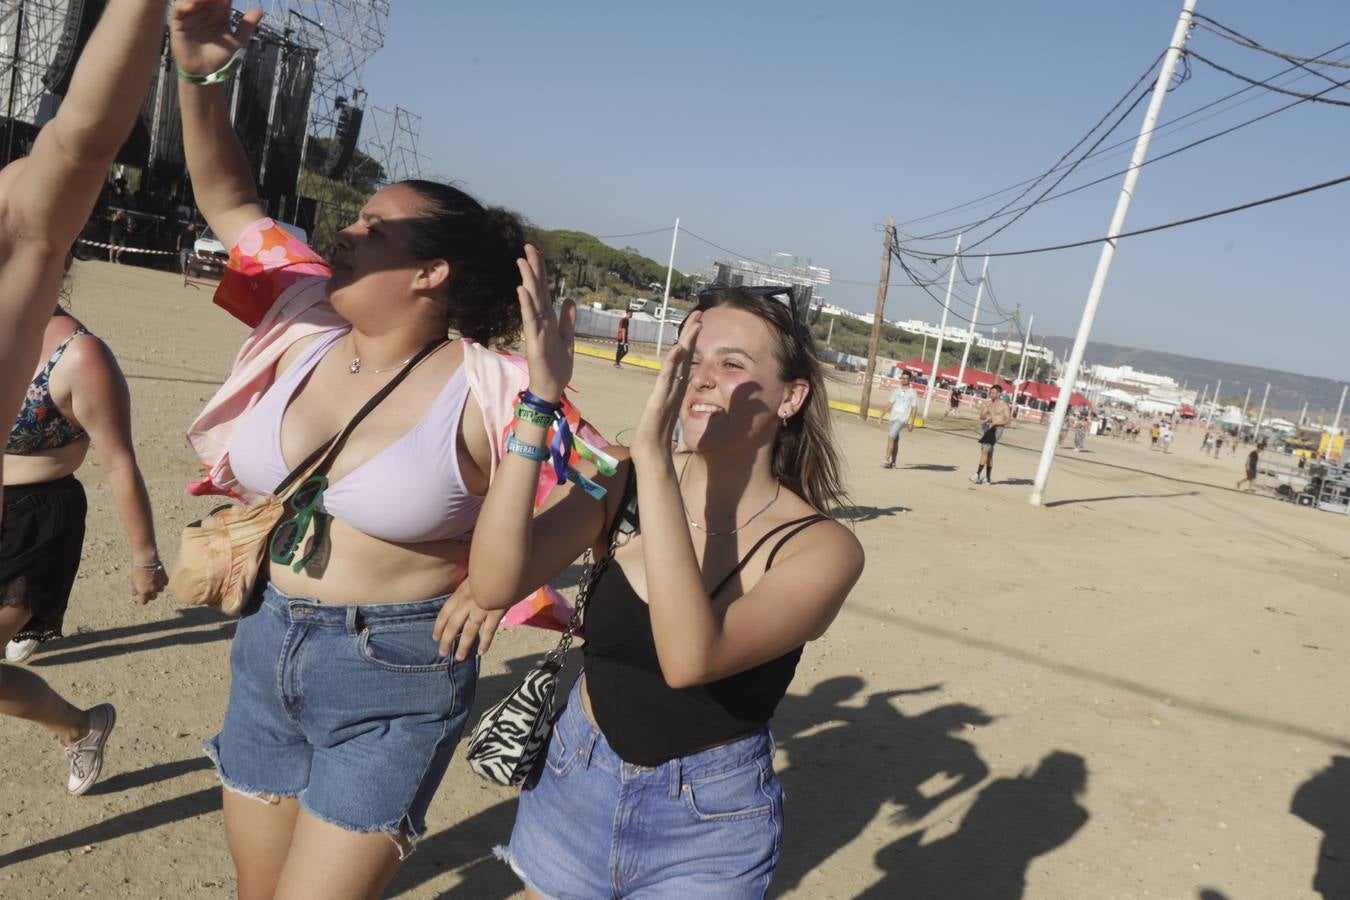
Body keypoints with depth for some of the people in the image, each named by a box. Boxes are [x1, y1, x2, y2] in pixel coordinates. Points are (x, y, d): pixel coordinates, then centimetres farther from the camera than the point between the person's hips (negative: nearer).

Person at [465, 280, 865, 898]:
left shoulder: (820, 547, -19)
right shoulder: (629, 481, -10)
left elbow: (690, 659, -34)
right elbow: (494, 585, -22)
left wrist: (652, 454, -38)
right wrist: (540, 402, -28)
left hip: (708, 823, -2)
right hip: (573, 782, 3)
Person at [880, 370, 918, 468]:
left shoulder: (913, 392, -1)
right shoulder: (896, 391, 13)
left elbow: (914, 408, -3)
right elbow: (889, 403, 17)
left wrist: (911, 423, -8)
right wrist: (882, 415, 10)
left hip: (903, 419, -5)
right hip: (893, 418, 5)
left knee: (891, 437, -18)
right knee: (895, 440, 11)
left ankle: (886, 460, -18)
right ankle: (893, 462, 17)